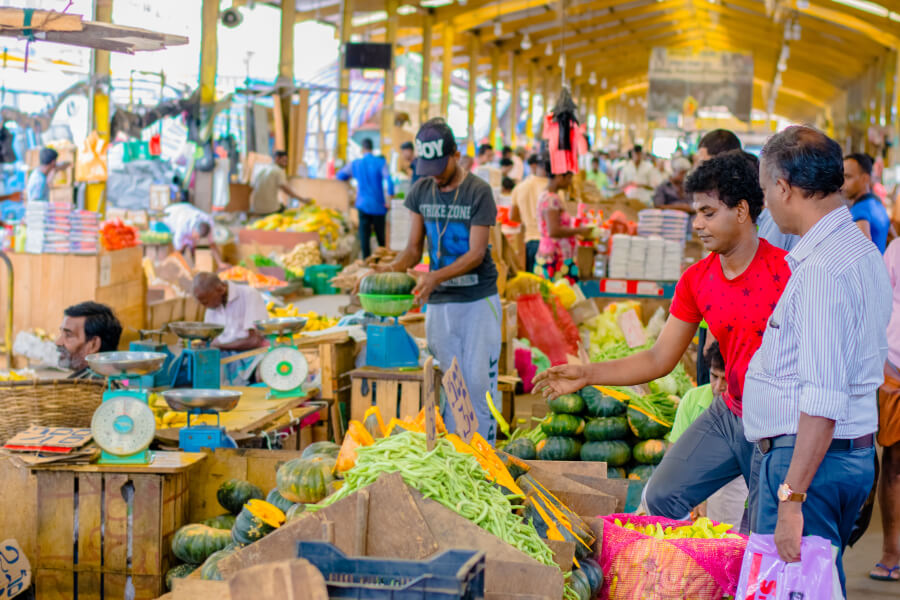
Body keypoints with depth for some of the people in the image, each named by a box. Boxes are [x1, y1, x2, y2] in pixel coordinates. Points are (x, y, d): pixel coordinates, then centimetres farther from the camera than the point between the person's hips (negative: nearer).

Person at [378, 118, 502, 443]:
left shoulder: (478, 192, -10)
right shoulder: (421, 191, 5)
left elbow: (476, 253, -14)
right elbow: (414, 248, 7)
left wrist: (437, 276, -28)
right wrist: (391, 268, -15)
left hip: (478, 300, -4)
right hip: (439, 303, 4)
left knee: (479, 383, -3)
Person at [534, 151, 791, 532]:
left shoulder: (785, 271, -17)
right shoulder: (696, 280, 3)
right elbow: (659, 359, 6)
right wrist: (587, 375, -3)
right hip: (728, 412, 6)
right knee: (661, 497, 3)